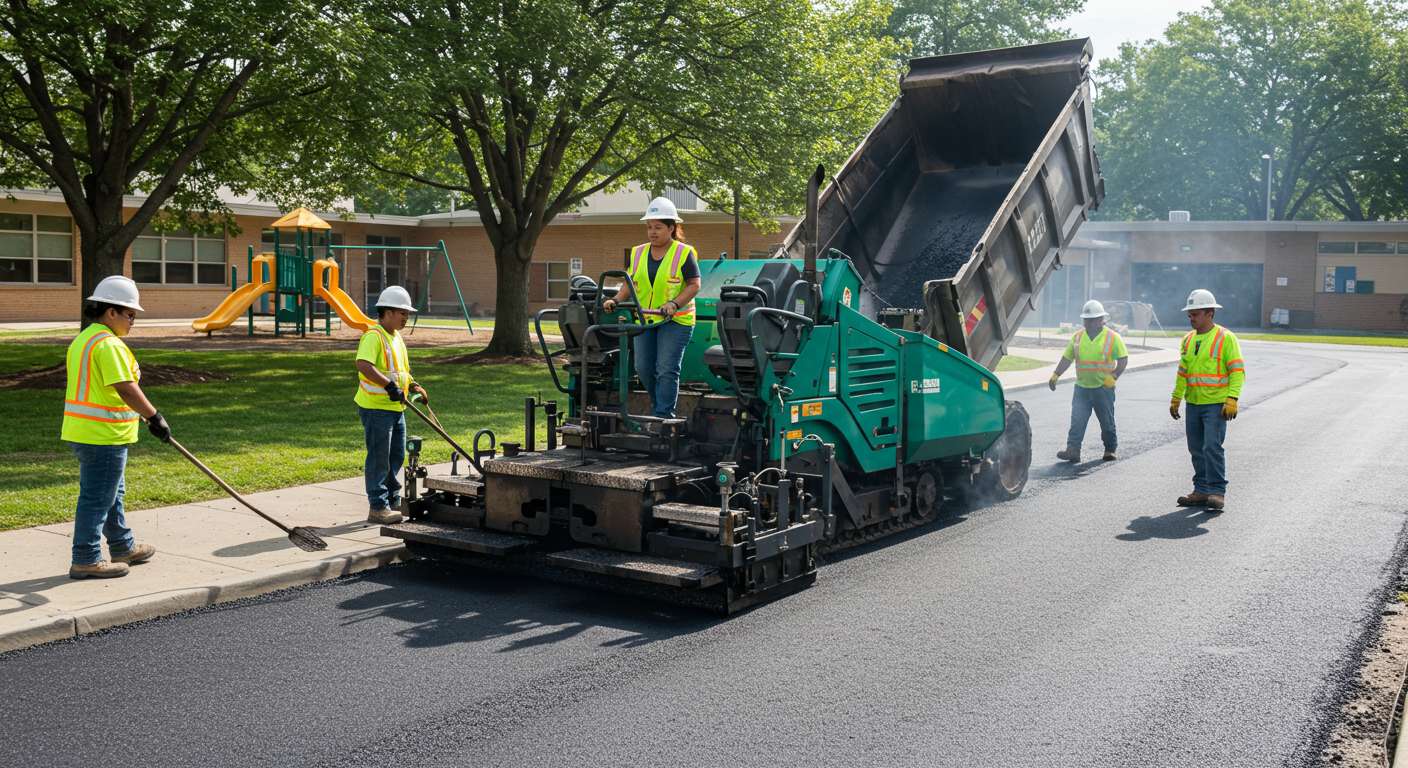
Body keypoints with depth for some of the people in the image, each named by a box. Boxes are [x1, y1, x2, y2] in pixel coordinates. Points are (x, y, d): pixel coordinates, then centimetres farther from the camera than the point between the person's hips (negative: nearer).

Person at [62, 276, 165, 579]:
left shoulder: (83, 339, 15)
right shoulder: (109, 344, -19)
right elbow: (126, 388, -26)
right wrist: (154, 417, -22)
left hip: (84, 430, 11)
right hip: (103, 435, -11)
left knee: (112, 493, 21)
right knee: (97, 497, -2)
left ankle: (123, 547, 33)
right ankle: (86, 560, 5)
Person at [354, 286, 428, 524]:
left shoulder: (397, 337, 15)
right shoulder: (373, 336, -16)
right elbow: (363, 365, -32)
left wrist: (415, 387, 9)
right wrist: (390, 385, -35)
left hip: (396, 407, 9)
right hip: (376, 408, -9)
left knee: (396, 456, 16)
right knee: (379, 458, -3)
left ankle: (392, 501, 27)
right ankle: (378, 508, 4)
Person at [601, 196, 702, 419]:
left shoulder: (684, 253, -4)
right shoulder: (638, 253, 11)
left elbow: (694, 284, -8)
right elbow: (630, 283, 11)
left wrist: (674, 303, -22)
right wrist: (616, 300, -7)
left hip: (675, 320, -5)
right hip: (644, 319, 5)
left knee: (666, 370, -10)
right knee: (643, 368, 5)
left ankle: (663, 416, -5)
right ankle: (659, 406, 25)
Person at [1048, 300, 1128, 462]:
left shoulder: (1112, 337, -2)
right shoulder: (1077, 337, 8)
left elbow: (1123, 359, -4)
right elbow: (1067, 358, 12)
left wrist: (1113, 377, -16)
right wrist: (1056, 375, 3)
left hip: (1103, 388, -3)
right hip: (1081, 388, 3)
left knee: (1107, 421, 9)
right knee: (1077, 420, -7)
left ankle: (1110, 450, 23)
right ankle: (1072, 450, -11)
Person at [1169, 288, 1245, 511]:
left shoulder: (1225, 337, -7)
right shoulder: (1188, 340, 12)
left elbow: (1237, 370, -10)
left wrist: (1232, 399, -19)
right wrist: (1175, 399, 19)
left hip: (1216, 404, -6)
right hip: (1193, 404, 6)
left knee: (1212, 446, -13)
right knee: (1197, 449, 9)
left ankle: (1217, 491, -5)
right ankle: (1202, 491, 18)